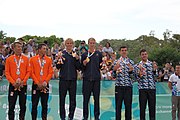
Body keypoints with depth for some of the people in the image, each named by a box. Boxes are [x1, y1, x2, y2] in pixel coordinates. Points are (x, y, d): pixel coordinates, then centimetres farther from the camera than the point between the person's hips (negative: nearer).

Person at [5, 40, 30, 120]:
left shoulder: (26, 59, 5)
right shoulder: (9, 59, 3)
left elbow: (28, 72, 2)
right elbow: (7, 72, -1)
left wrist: (23, 81, -10)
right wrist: (13, 82, -12)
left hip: (23, 85, 1)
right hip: (13, 85, -1)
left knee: (23, 105, 7)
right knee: (11, 106, 1)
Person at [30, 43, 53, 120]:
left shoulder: (49, 60, 5)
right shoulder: (33, 59, 2)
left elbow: (51, 72, 2)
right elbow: (32, 72, -2)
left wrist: (45, 82, -10)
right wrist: (38, 83, -9)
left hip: (45, 85, 1)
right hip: (36, 85, -1)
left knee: (45, 105, 6)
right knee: (34, 105, 2)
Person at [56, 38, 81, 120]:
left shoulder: (75, 54, 9)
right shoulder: (62, 53, 5)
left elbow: (78, 68, 4)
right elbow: (58, 67, 2)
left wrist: (77, 59, -10)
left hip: (73, 79, 1)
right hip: (63, 79, -1)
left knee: (73, 99, 5)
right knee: (62, 98, 2)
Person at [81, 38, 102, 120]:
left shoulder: (99, 54, 9)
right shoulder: (84, 55, 8)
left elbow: (101, 66, 14)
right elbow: (81, 68, 11)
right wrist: (84, 64, -9)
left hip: (96, 78, 0)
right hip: (87, 78, 0)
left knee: (96, 98, 4)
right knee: (86, 98, 2)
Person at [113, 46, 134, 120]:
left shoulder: (131, 62, 10)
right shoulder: (116, 62, 8)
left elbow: (132, 76, 5)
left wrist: (131, 70, -15)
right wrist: (115, 69, -16)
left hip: (128, 86, 1)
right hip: (119, 86, -1)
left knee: (128, 105, 2)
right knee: (118, 105, 0)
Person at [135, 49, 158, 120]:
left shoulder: (152, 64, 10)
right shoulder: (138, 65, 5)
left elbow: (155, 76, 7)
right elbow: (137, 78, 0)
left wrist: (154, 69, -10)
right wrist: (140, 73, -20)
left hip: (152, 88, 2)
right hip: (142, 88, -2)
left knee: (152, 106, 5)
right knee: (142, 107, 1)